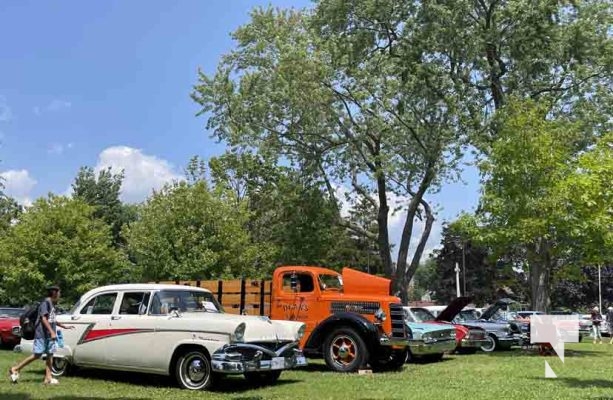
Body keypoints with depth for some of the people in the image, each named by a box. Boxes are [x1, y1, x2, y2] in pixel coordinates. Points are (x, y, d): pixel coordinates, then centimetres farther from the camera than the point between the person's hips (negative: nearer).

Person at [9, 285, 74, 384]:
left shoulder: (52, 304, 16)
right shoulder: (45, 303, -11)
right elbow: (44, 319, -20)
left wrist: (64, 326, 30)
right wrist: (52, 332, -27)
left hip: (50, 335, 9)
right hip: (42, 334, -9)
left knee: (50, 355, 4)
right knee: (37, 355, -5)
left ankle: (48, 377, 5)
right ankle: (15, 369, 9)